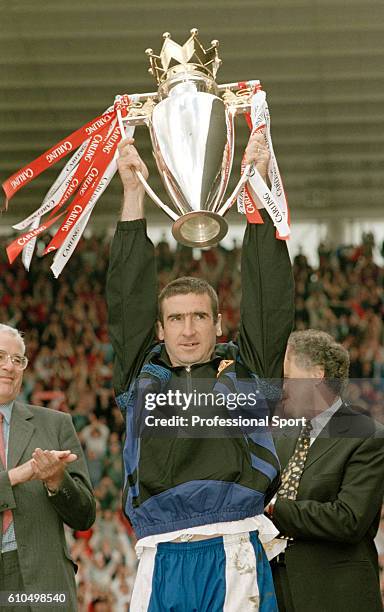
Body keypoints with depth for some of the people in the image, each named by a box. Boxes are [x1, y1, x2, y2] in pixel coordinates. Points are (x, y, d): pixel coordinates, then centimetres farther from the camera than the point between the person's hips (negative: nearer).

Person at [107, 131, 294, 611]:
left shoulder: (245, 370, 12)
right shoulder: (140, 375, 16)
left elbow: (268, 301, 8)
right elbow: (127, 302, 13)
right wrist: (133, 192, 9)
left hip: (234, 557, -1)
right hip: (161, 559, 2)